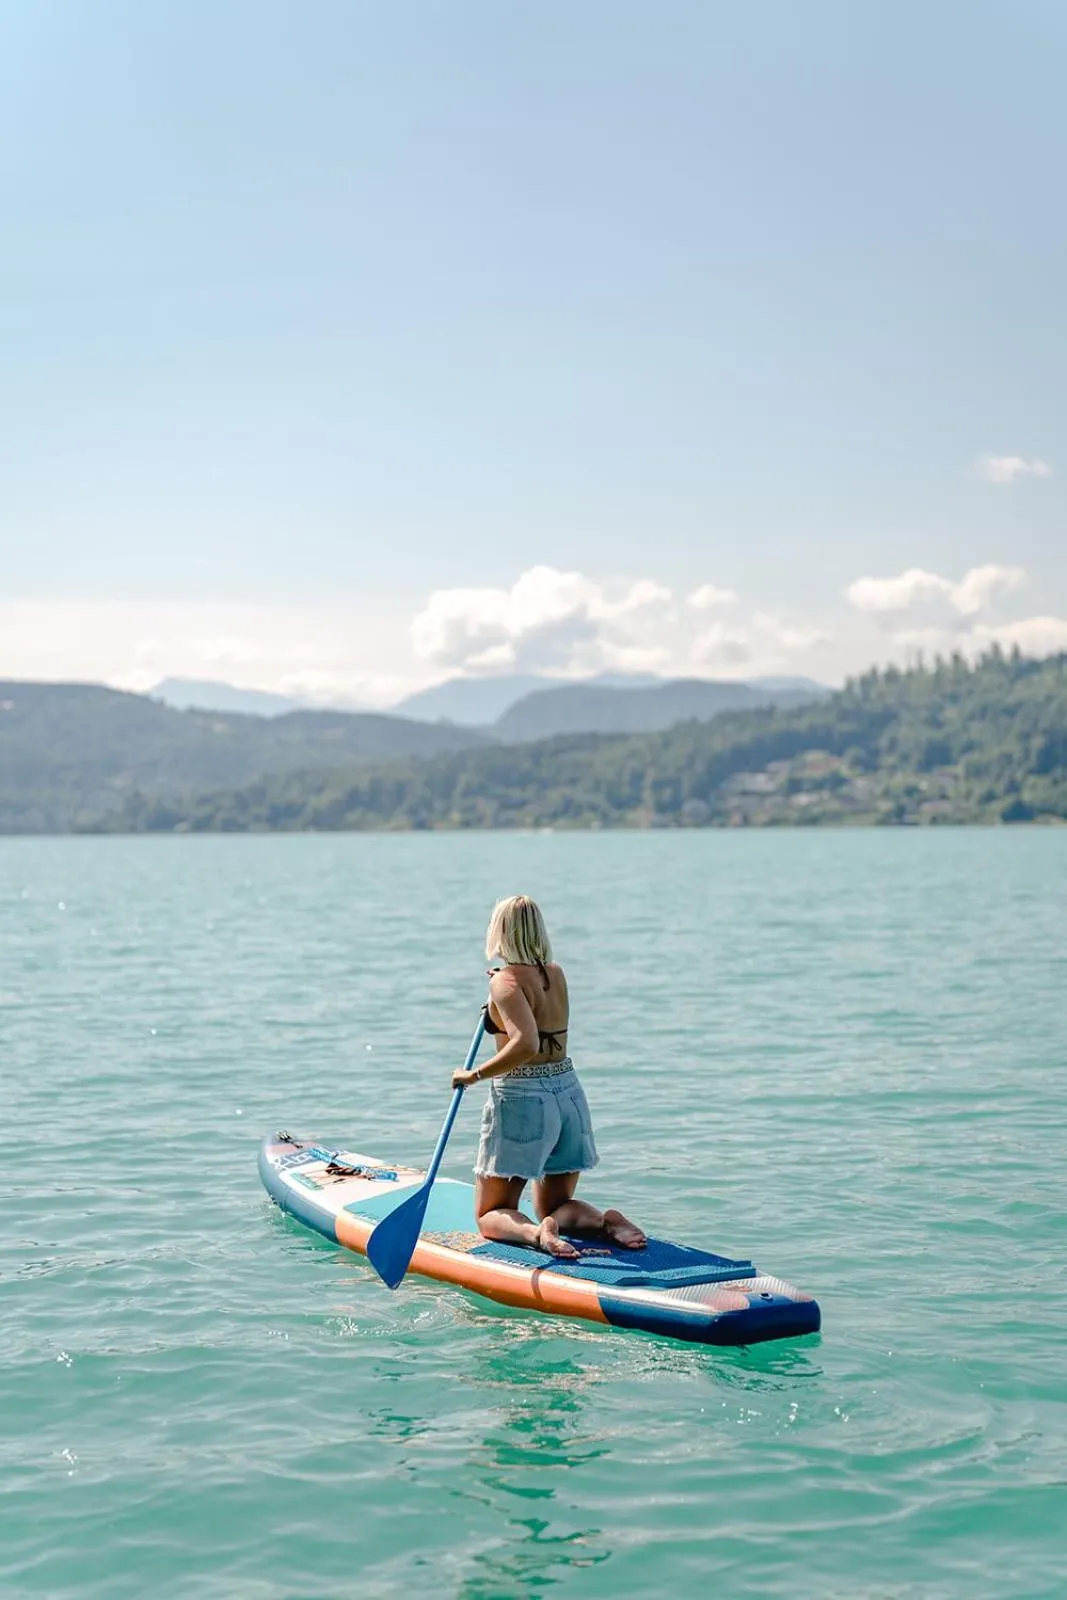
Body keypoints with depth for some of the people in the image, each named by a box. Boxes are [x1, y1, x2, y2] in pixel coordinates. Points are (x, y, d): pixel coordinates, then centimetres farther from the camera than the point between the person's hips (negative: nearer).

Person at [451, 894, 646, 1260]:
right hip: (569, 1095, 6)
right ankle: (606, 1221, -10)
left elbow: (526, 1044, -29)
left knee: (490, 1216, 8)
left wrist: (475, 1075, -20)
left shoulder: (505, 981, -14)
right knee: (556, 1207, 21)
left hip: (521, 1100, -6)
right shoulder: (556, 974, 7)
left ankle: (535, 1233, -24)